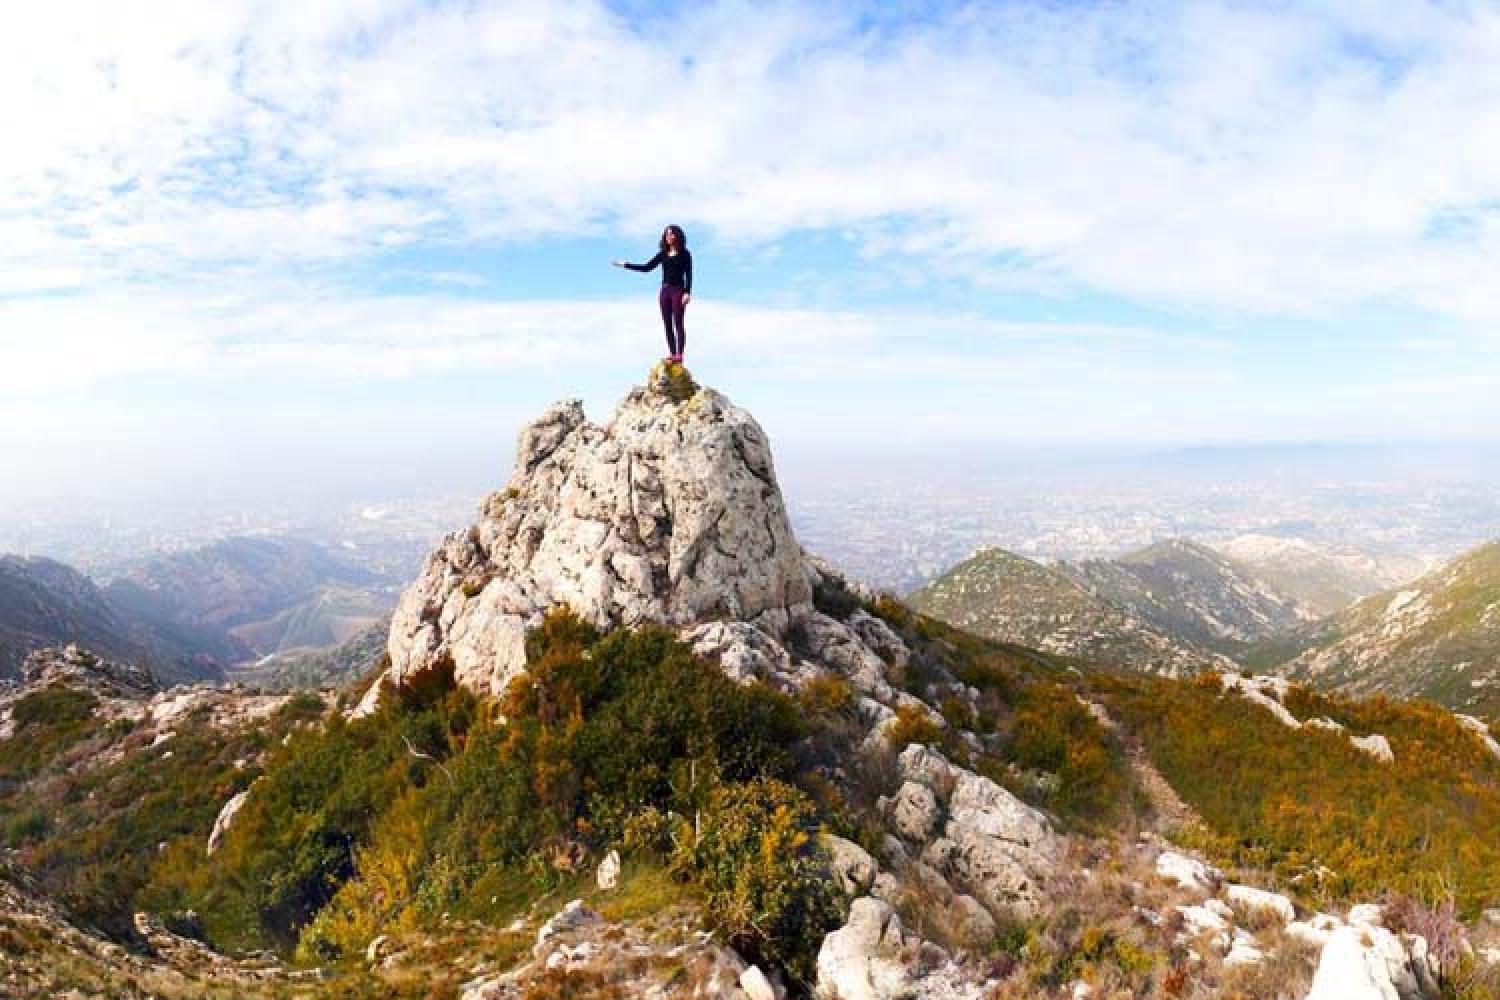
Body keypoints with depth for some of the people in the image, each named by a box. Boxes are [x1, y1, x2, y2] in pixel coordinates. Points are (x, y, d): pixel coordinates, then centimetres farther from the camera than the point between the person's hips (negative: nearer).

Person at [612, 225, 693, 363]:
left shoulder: (684, 254, 0)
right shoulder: (663, 254, 13)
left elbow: (688, 275, -4)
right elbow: (647, 267, 13)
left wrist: (687, 293, -15)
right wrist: (626, 264, 8)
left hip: (678, 290, -5)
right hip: (665, 290, 6)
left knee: (678, 323, -10)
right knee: (667, 324, 1)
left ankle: (679, 354, -12)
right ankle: (672, 353, 3)